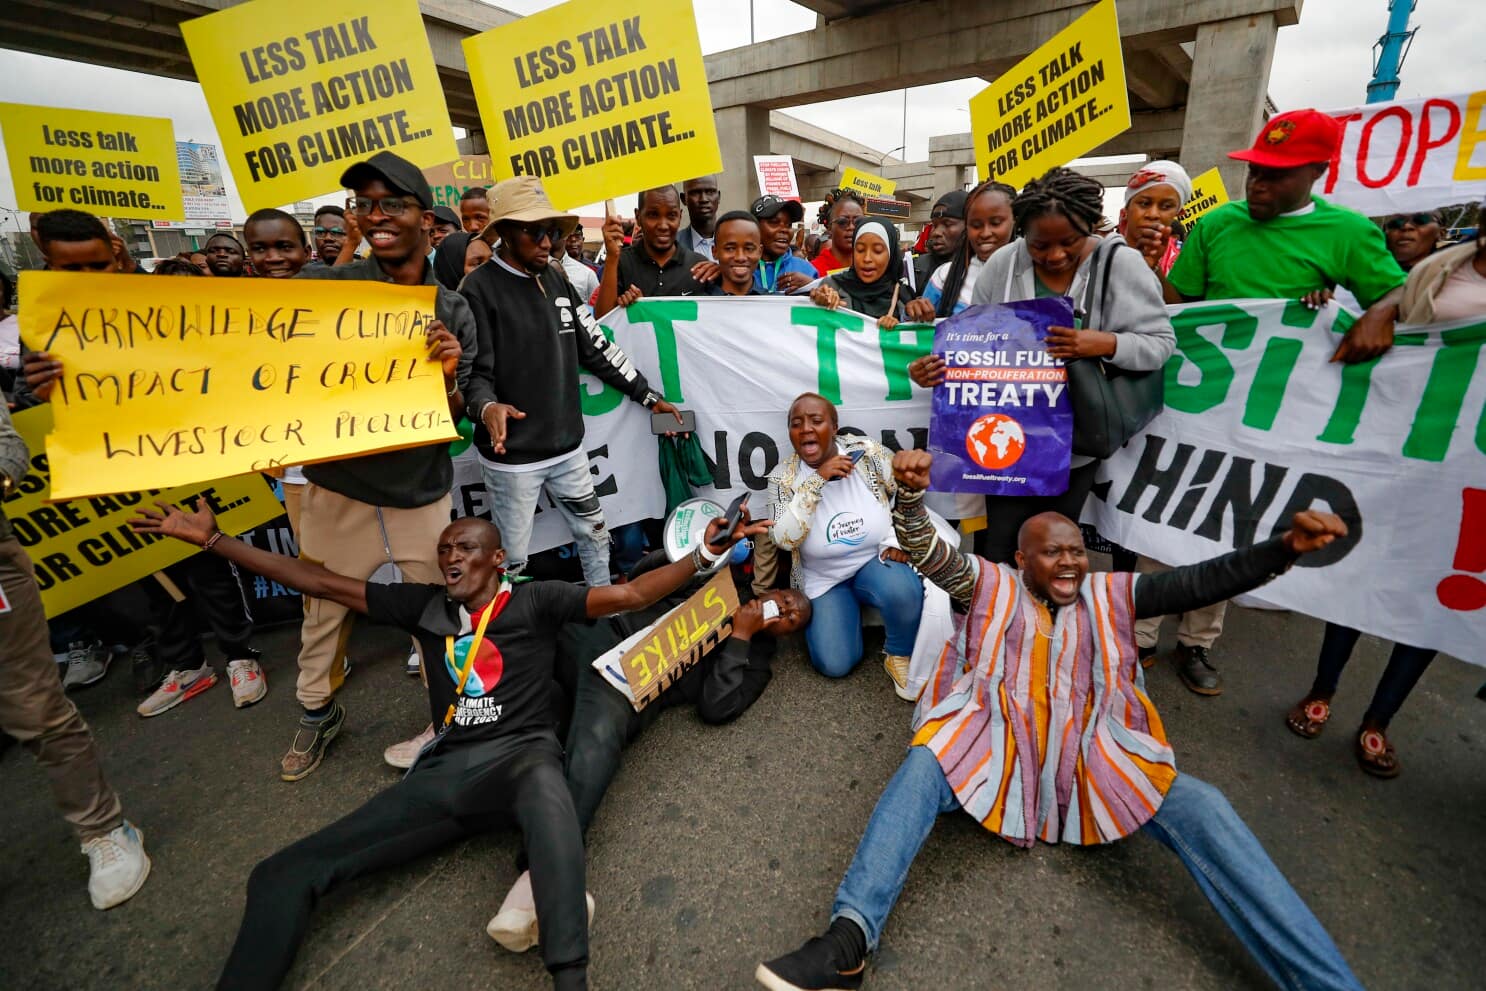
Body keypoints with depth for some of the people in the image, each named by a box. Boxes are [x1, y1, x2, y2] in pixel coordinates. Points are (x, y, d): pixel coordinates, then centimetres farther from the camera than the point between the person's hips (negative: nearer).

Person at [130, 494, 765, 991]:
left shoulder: (535, 600, 5)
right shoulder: (425, 605, 16)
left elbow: (628, 595, -2)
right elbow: (320, 583, 18)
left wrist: (702, 556, -11)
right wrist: (210, 538, 18)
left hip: (520, 755, -5)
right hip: (443, 773, 5)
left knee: (545, 787, -41)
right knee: (284, 873, -4)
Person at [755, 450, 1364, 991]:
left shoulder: (1107, 594, 18)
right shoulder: (990, 585, 9)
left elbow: (1203, 583, 8)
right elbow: (929, 556, -7)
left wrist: (1285, 548, -9)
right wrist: (910, 494, -29)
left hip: (1092, 749, 3)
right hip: (996, 739, -2)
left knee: (1198, 808, -20)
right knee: (922, 768, -30)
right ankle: (850, 937, -35)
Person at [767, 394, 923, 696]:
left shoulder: (868, 453, -12)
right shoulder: (782, 478, -11)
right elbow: (784, 540, -23)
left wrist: (895, 541, -15)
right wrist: (816, 481, -29)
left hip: (875, 561, 0)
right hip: (823, 579, 1)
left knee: (903, 591, -35)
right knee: (835, 664, -14)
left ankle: (899, 656, -2)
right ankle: (849, 610, 19)